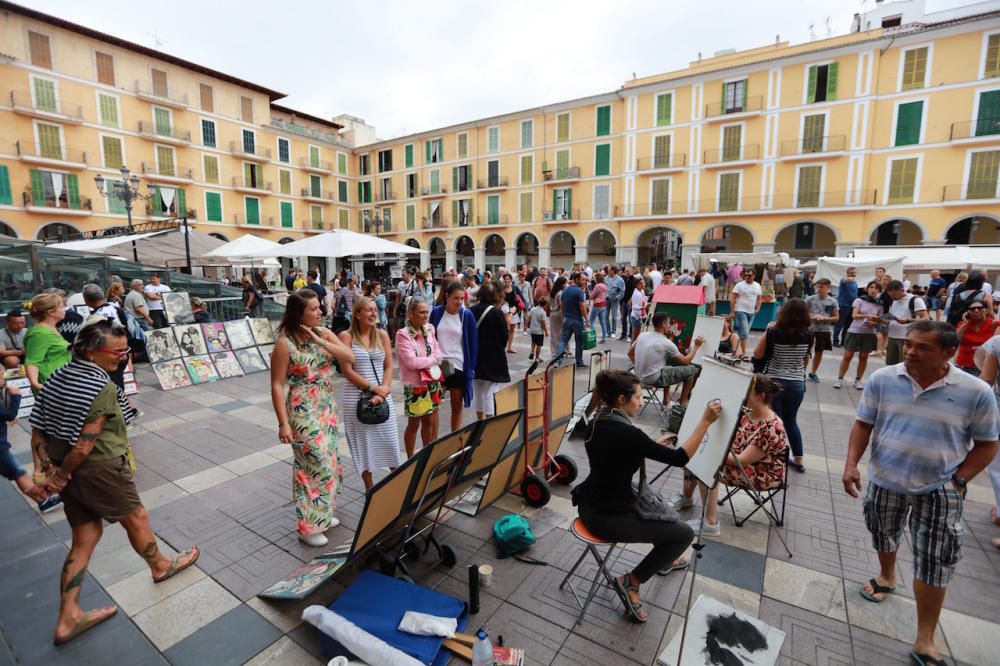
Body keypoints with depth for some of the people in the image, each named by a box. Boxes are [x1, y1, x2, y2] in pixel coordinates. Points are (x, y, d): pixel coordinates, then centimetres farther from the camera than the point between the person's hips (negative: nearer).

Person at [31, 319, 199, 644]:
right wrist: (61, 474, -7)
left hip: (68, 471, 8)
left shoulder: (59, 376, 1)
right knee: (136, 517, 17)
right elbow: (84, 444, -23)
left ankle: (68, 618, 26)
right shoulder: (103, 388, -24)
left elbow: (38, 431, 3)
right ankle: (160, 566, 41)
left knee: (86, 537, 18)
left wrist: (50, 467, 0)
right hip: (100, 470, -8)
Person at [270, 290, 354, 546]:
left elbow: (350, 357, -7)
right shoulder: (285, 343, -15)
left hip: (327, 407, 7)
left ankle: (322, 513, 36)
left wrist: (320, 341, -17)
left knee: (328, 461, 16)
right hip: (303, 412, -6)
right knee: (315, 464, -1)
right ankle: (308, 526, 17)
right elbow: (277, 385, -14)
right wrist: (283, 423, -16)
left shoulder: (323, 332, 1)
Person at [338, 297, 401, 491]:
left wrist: (383, 390, -12)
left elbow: (388, 367, 3)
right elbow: (347, 371, -10)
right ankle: (369, 487, 24)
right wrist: (373, 387, -14)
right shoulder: (346, 336, -5)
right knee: (363, 443, 8)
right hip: (355, 397, -2)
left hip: (383, 396, 3)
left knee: (390, 440, 7)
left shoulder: (382, 335, 5)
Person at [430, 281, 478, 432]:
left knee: (457, 405, 11)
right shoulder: (436, 312, -3)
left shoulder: (467, 315, -6)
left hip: (459, 366, -1)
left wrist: (471, 366, -3)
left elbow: (473, 342, -1)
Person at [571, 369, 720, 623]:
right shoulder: (626, 432, -27)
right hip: (607, 518, -9)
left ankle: (664, 560, 49)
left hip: (590, 505, 9)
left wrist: (654, 445, 16)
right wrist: (705, 421, -19)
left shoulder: (598, 422, -1)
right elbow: (679, 458, -22)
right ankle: (630, 582, 9)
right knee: (685, 533, 7)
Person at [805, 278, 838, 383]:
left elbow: (836, 318, 1)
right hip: (811, 329, -2)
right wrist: (813, 317, -18)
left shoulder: (833, 301, -1)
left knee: (819, 352, 12)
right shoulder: (810, 299, -4)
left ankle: (813, 373, 26)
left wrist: (825, 318, -16)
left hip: (825, 331, 2)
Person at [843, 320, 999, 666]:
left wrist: (958, 480, -12)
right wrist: (851, 464, -13)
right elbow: (863, 424, -3)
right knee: (883, 535, 23)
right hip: (884, 480, 2)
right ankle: (886, 577, 54)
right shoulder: (882, 379, -10)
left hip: (938, 489, -1)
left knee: (934, 564, 3)